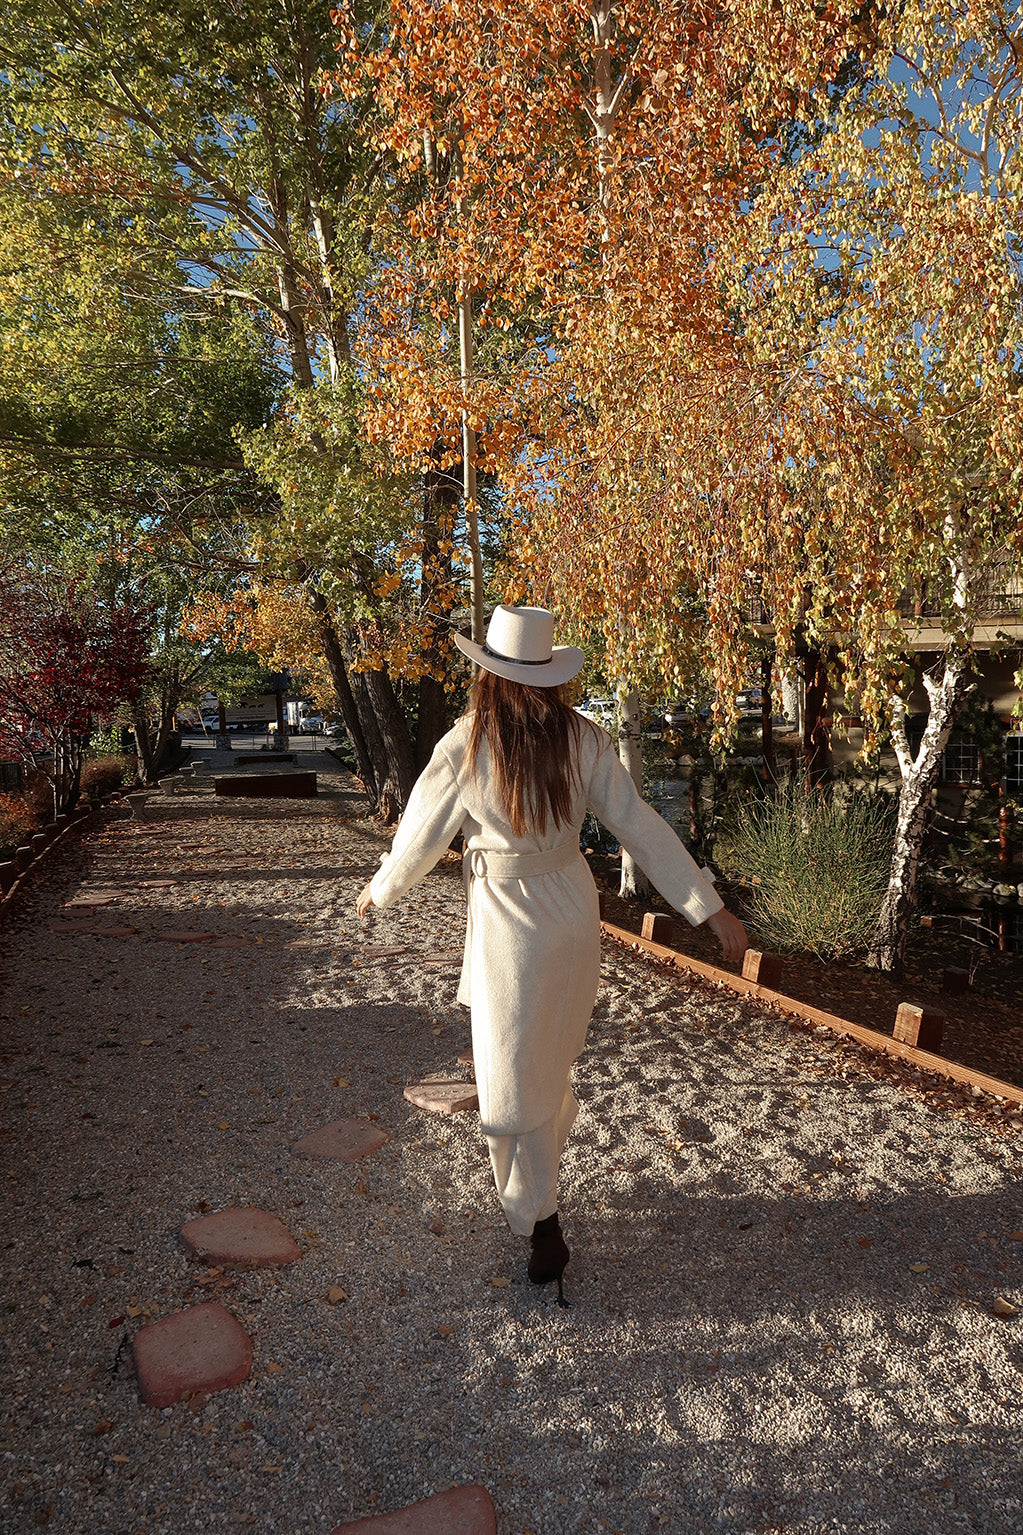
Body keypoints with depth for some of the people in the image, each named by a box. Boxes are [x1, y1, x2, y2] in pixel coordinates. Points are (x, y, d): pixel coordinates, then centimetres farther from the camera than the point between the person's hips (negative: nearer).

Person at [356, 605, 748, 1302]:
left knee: (514, 1074, 11)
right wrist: (710, 908, -4)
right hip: (573, 910, 5)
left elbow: (420, 837, -5)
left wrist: (380, 890, 14)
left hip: (507, 923, -4)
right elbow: (642, 827, -10)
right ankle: (540, 1179, 48)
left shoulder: (464, 748, -17)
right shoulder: (584, 740, -10)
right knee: (552, 1056, 26)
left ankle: (542, 1222, 18)